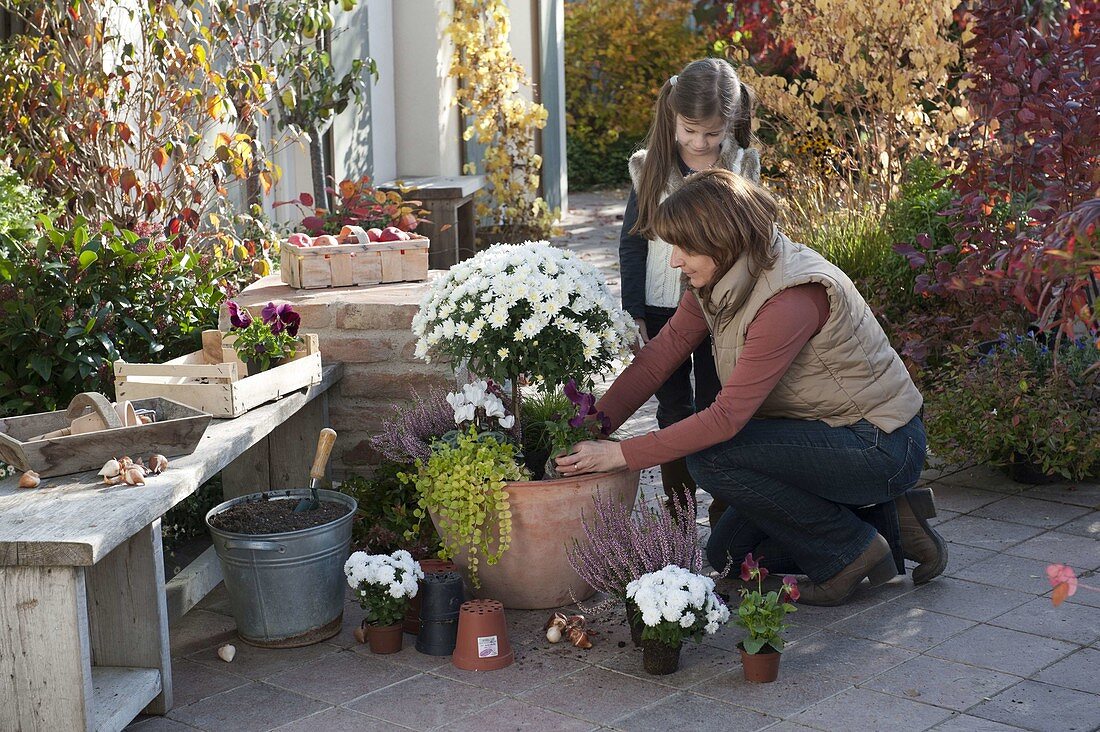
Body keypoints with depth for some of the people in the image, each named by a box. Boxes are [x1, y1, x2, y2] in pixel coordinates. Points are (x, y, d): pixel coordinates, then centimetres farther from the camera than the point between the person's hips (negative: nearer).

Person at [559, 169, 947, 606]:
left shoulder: (792, 299, -30)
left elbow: (727, 417, -30)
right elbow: (660, 355, -2)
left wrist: (623, 454, -27)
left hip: (881, 448, -9)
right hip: (830, 438, 9)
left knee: (712, 457, -23)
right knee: (729, 553, 9)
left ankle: (850, 552, -7)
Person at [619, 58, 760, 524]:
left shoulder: (742, 167, -4)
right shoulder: (651, 169, -5)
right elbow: (632, 243, -1)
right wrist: (634, 312, -4)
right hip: (662, 310, 1)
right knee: (674, 412, 11)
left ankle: (723, 518, 17)